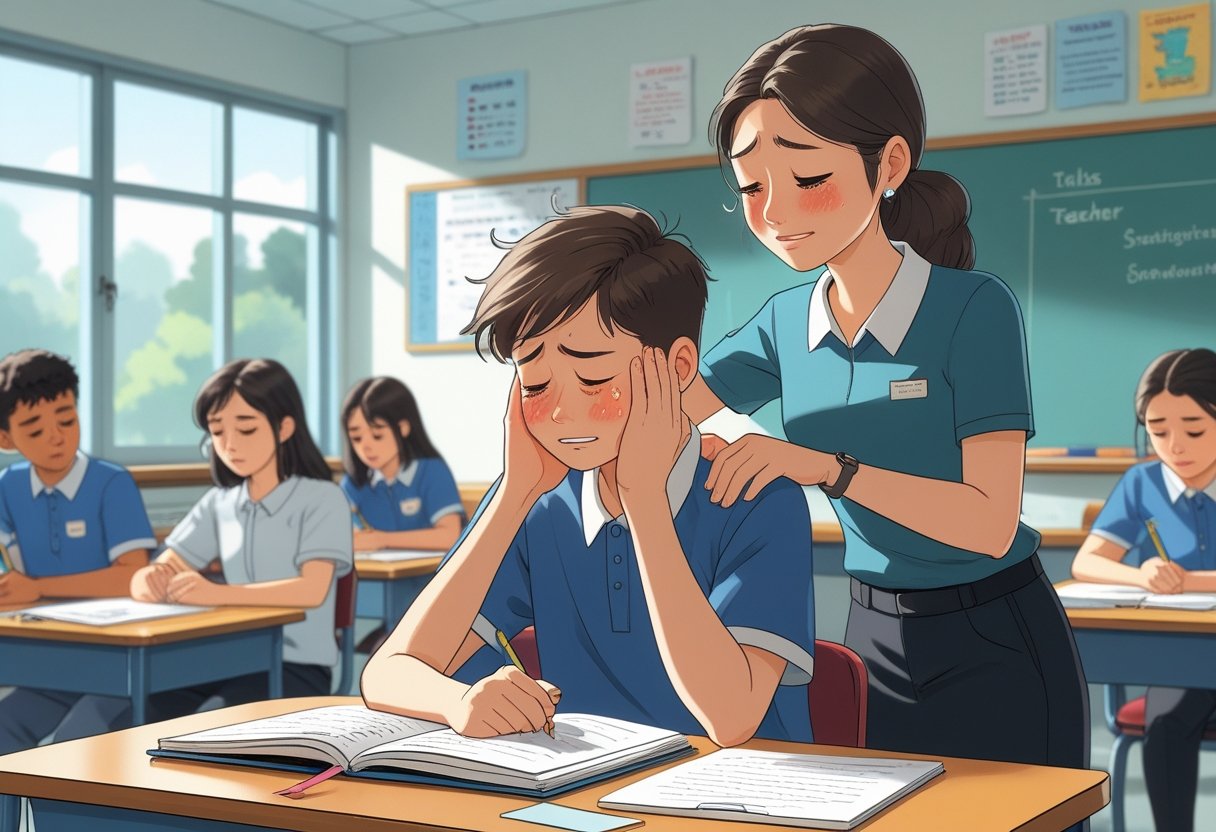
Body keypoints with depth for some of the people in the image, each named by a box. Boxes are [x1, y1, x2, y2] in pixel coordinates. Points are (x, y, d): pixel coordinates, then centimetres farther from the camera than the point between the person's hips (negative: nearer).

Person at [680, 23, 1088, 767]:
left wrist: (829, 467, -32)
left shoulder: (974, 308, -18)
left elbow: (991, 522, -24)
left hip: (996, 654, -5)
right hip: (874, 639, 5)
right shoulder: (787, 323, -2)